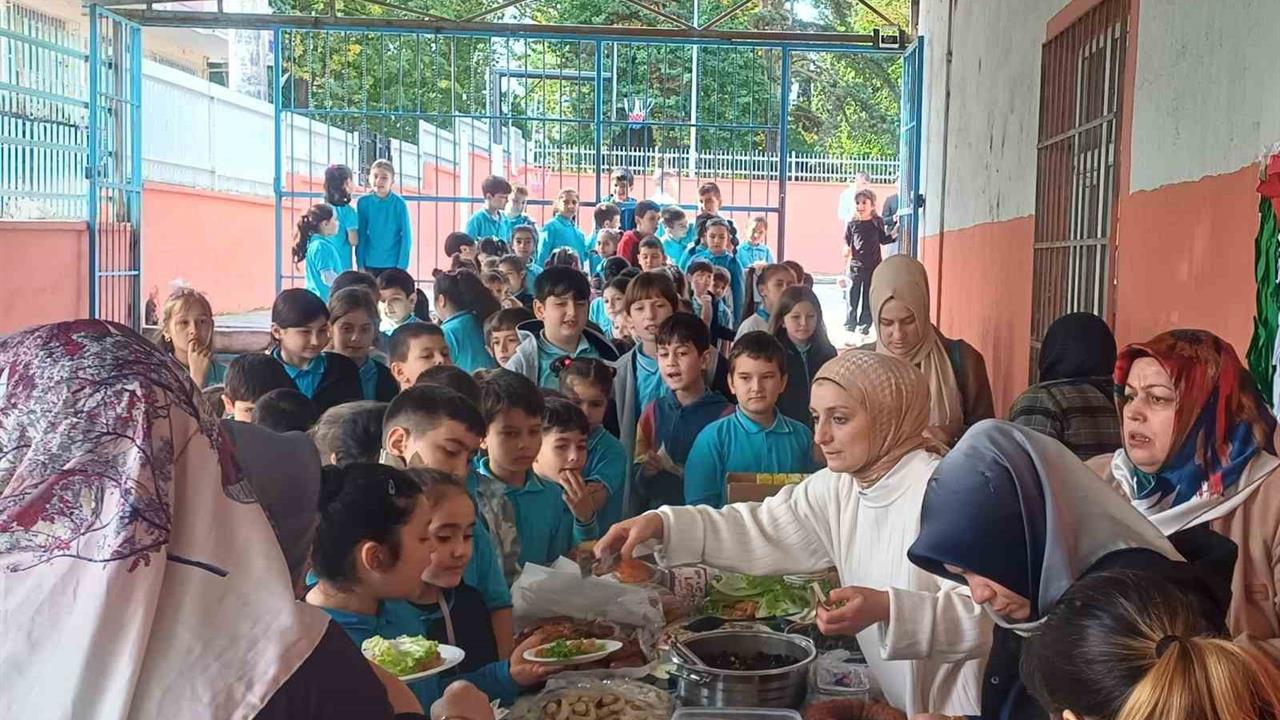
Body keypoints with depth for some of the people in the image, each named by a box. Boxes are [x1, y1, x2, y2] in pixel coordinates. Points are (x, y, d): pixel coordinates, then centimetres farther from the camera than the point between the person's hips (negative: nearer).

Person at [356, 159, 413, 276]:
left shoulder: (399, 204, -8)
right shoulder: (363, 202, -2)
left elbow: (406, 237, -5)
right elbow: (360, 236, 3)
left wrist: (401, 266, -10)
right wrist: (360, 265, 0)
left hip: (393, 265, -2)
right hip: (370, 264, 2)